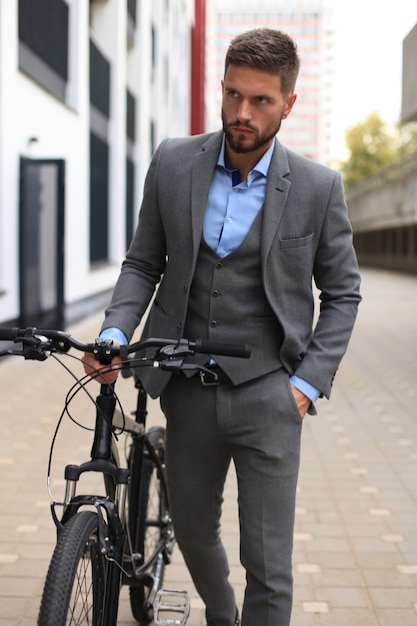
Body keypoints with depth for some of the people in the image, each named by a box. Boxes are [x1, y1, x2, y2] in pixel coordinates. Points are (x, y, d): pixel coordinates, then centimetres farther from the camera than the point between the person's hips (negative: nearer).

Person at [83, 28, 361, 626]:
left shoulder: (318, 187, -7)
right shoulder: (174, 162, -1)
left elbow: (342, 293, 3)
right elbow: (143, 262, 7)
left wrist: (310, 381, -6)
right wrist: (115, 332, -10)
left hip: (269, 395, -3)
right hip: (190, 390, 3)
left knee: (269, 565, -1)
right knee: (193, 530, 21)